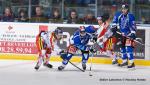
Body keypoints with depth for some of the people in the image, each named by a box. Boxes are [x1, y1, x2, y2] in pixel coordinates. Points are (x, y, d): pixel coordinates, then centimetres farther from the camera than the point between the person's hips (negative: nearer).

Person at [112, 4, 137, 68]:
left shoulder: (130, 16, -20)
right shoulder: (120, 15, 1)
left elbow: (133, 25, -25)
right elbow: (115, 18, 21)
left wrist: (133, 33, -32)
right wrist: (114, 26, 14)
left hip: (129, 34, -8)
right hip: (122, 34, 8)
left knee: (128, 48, -18)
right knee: (122, 48, 13)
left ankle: (131, 63, -20)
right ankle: (125, 61, 27)